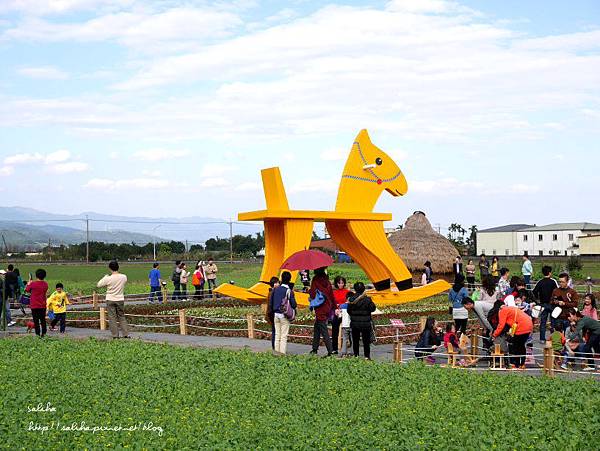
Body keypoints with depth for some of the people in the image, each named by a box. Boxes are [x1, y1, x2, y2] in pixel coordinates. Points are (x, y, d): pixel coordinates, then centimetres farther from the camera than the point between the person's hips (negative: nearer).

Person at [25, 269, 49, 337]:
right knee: (43, 320, 13)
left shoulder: (33, 284, -14)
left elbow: (27, 290, 0)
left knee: (36, 320, 2)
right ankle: (43, 334, 14)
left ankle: (38, 334, 1)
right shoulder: (45, 284, -2)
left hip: (34, 306, -4)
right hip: (43, 305, 4)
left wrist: (29, 283, 16)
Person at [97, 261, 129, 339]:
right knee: (122, 317, 14)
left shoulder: (108, 278, -16)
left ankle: (115, 335, 4)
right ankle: (126, 334, 12)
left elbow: (99, 285, -4)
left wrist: (105, 277, 7)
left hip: (110, 300, -3)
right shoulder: (124, 277, -7)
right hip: (120, 300, 3)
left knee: (112, 318, 5)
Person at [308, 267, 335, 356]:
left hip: (320, 309, -7)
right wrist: (334, 307, 18)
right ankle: (315, 348, 23)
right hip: (327, 308, 7)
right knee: (317, 329, 19)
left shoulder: (315, 280, -10)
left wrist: (309, 291, 7)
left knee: (324, 331, -6)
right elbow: (332, 296, 11)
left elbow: (313, 295, -14)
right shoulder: (327, 281, 8)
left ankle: (330, 350, -13)